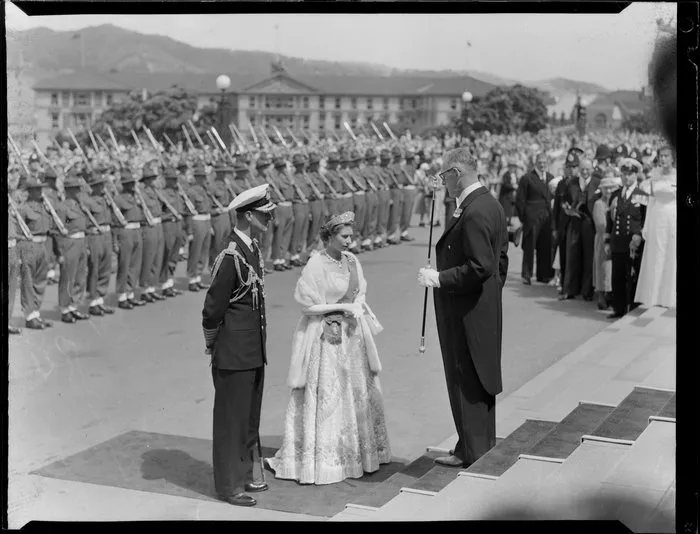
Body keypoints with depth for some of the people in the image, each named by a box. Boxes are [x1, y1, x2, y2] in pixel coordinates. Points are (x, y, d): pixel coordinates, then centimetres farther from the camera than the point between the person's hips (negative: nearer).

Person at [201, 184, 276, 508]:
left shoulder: (254, 248, 7)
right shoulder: (230, 258, -21)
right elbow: (212, 310, -18)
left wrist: (260, 346, 16)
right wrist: (213, 347, -6)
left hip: (254, 354, 9)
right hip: (234, 356, -9)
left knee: (250, 418, 18)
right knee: (231, 420, 3)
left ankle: (244, 475, 32)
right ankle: (229, 485, 14)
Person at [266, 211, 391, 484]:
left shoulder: (351, 260, 5)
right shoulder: (316, 264, -15)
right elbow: (308, 304, -15)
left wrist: (357, 308, -9)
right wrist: (343, 308, -15)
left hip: (352, 333, 7)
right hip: (326, 336, -7)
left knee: (358, 392, 13)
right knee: (324, 397, -3)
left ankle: (356, 452, 27)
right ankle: (321, 459, 7)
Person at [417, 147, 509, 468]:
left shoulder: (474, 213, -22)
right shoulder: (491, 204, 9)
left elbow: (480, 267, -28)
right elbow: (500, 259, 16)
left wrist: (439, 278, -21)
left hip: (467, 313, -10)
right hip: (486, 308, 10)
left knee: (467, 381, 1)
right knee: (481, 379, 18)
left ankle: (473, 452, 11)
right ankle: (484, 447, 30)